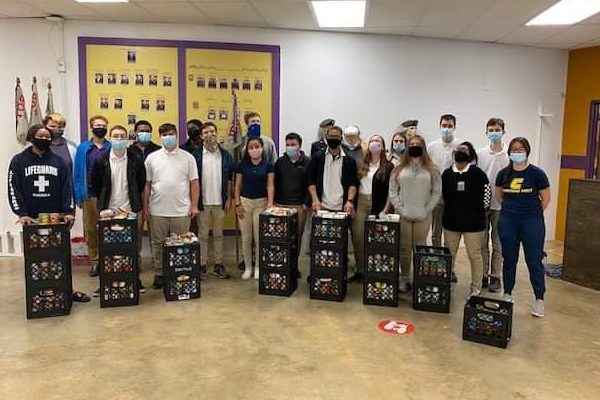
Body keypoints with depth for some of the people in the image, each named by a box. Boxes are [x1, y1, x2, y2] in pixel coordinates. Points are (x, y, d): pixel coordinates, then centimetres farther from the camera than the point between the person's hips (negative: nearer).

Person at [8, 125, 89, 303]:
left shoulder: (58, 161, 8)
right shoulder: (18, 161, 3)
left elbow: (66, 188, 4)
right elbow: (13, 189, -2)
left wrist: (69, 211, -8)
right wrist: (21, 213, -13)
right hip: (31, 219, -1)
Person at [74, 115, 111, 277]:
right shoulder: (83, 148, 6)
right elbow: (77, 174, 4)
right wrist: (78, 197, -3)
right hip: (89, 195, 1)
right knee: (90, 229, 5)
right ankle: (95, 262, 15)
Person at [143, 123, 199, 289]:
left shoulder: (188, 157, 3)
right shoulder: (152, 158, 6)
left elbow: (194, 183, 2)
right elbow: (147, 185, 7)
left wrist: (194, 205, -4)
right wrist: (145, 207, 4)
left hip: (181, 211, -1)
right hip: (157, 211, 1)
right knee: (158, 244, 9)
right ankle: (159, 274, 22)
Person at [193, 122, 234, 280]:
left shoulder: (225, 156, 3)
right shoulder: (196, 155, -2)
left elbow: (229, 179, 6)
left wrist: (228, 199, 1)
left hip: (220, 202, 2)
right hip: (203, 202, -1)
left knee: (218, 234, 10)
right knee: (203, 235, 6)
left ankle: (219, 264, 18)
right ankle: (202, 265, 14)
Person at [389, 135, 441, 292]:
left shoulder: (432, 170, 3)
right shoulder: (399, 169, 5)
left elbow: (437, 192, 1)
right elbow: (392, 191, 3)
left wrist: (427, 210, -6)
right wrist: (400, 209, -6)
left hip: (423, 216, -1)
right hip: (403, 215, 1)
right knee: (404, 248, 6)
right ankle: (404, 278, 17)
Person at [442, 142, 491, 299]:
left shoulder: (478, 174, -9)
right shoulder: (447, 174, -1)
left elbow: (487, 194, -4)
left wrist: (479, 212, 0)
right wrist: (452, 208, 11)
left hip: (473, 222, -3)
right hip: (451, 220, 3)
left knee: (474, 255, 6)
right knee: (449, 254, 14)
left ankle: (476, 288, 17)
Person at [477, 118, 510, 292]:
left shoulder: (510, 154, -4)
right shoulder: (480, 153, 3)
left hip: (500, 205, -2)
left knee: (498, 243, 7)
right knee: (482, 242, 10)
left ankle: (495, 276, 18)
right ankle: (483, 275, 21)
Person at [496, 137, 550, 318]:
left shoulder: (536, 173, -7)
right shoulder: (503, 173, 2)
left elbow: (546, 198, 1)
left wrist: (534, 214, 6)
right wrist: (511, 209, 13)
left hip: (532, 222, -3)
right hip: (507, 221, 3)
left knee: (534, 261, 1)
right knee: (509, 260, 10)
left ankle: (539, 299, 12)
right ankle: (507, 294, 23)